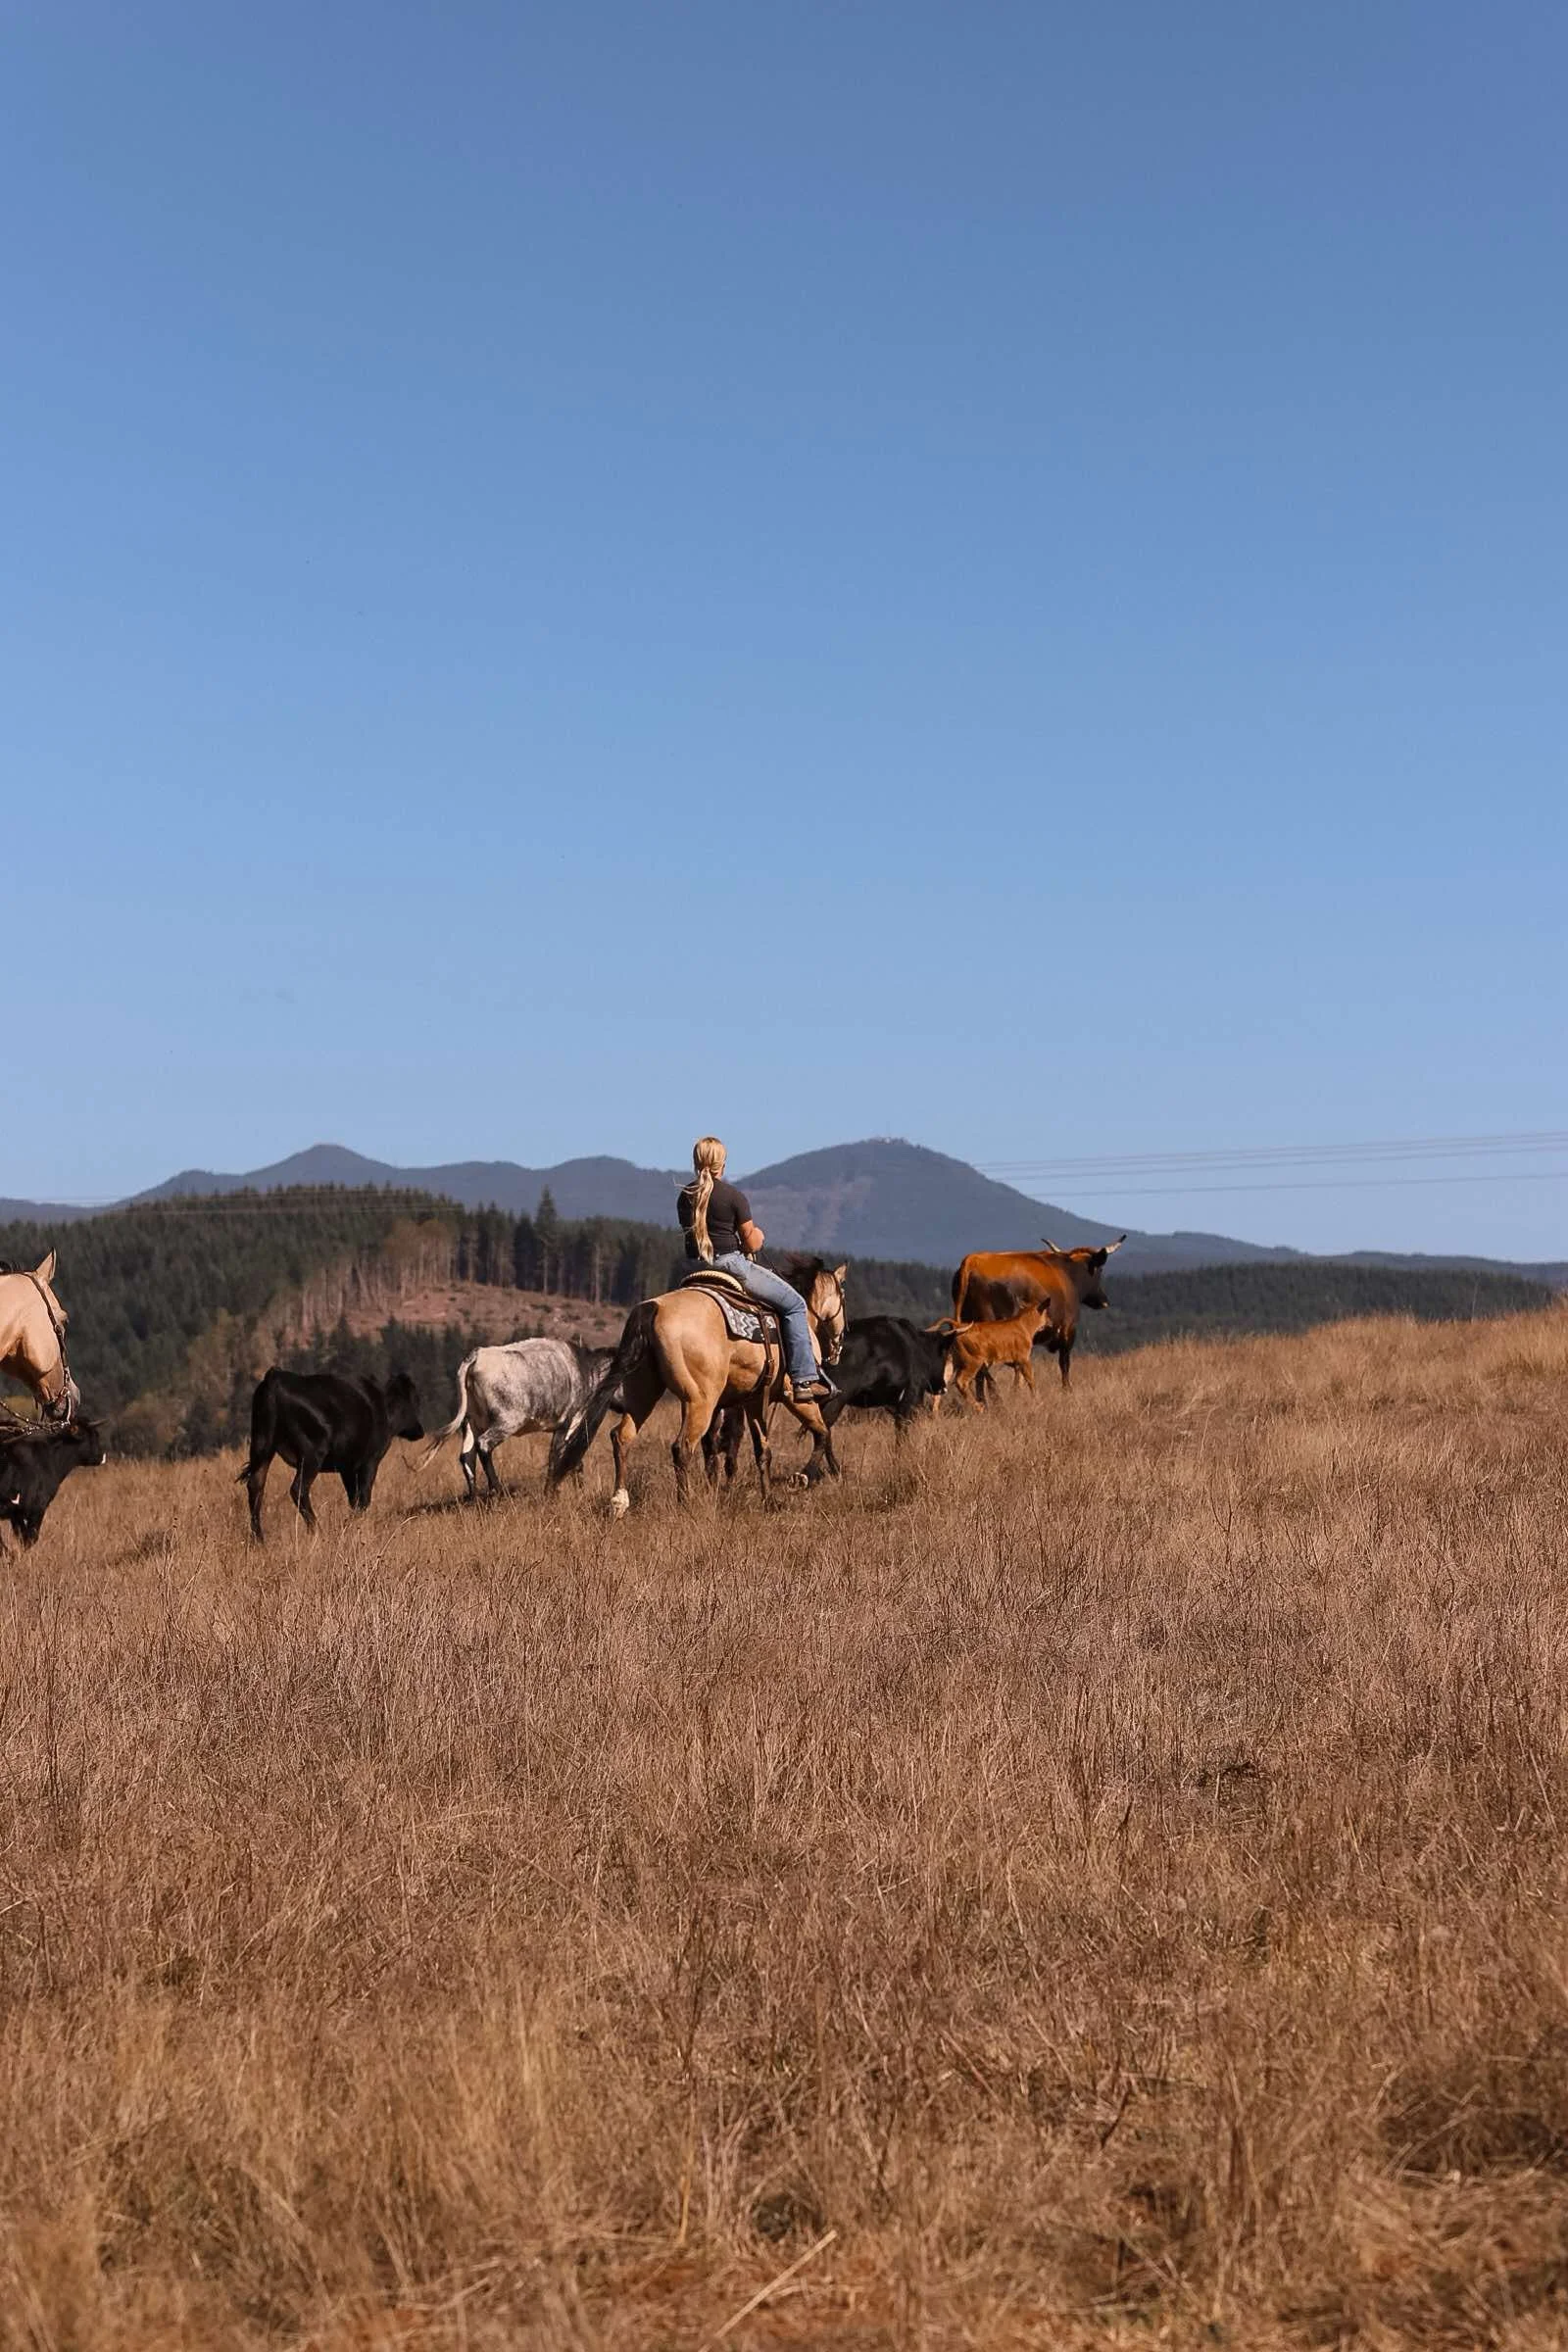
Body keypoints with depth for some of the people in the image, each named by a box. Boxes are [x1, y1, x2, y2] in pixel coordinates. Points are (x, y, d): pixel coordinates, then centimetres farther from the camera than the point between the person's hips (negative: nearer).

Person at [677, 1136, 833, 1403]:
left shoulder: (685, 1198, 8)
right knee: (794, 1304, 1)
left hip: (696, 1269, 7)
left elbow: (692, 1234, 14)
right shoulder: (733, 1196, -10)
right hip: (732, 1265, -7)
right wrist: (759, 1235, 16)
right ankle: (804, 1380, -7)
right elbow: (752, 1243, -6)